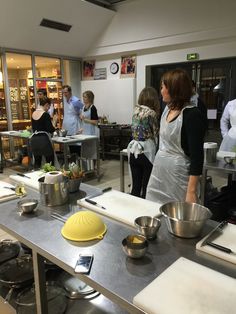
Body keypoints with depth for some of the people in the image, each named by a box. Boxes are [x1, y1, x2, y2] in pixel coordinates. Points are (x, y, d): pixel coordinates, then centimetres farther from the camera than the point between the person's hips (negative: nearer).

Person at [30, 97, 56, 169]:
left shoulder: (33, 114, 9)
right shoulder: (45, 114, -12)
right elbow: (50, 130, -14)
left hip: (34, 139, 7)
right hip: (43, 139, -7)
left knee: (37, 162, 15)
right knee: (50, 162, 3)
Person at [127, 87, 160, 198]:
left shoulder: (136, 110, 7)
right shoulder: (151, 113, -10)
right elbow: (155, 134, -4)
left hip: (133, 151, 6)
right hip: (147, 151, -6)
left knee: (135, 186, 13)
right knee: (147, 187, 4)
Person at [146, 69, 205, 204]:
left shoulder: (192, 114, -17)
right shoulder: (168, 109, 6)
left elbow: (197, 155, -20)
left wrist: (191, 191, -22)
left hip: (178, 173, -7)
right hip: (159, 170, 7)